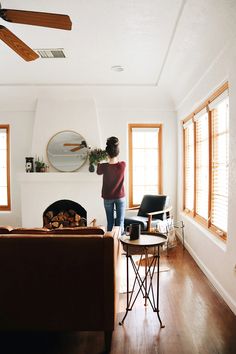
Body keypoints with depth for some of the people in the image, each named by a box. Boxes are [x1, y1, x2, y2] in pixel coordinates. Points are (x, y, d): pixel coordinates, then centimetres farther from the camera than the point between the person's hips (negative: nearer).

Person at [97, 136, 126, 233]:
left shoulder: (104, 166, -15)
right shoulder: (123, 165, -13)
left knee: (110, 223, 9)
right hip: (120, 197, 0)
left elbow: (98, 172, 8)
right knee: (120, 222, 7)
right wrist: (114, 159, 25)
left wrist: (98, 163, 22)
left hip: (108, 198, 0)